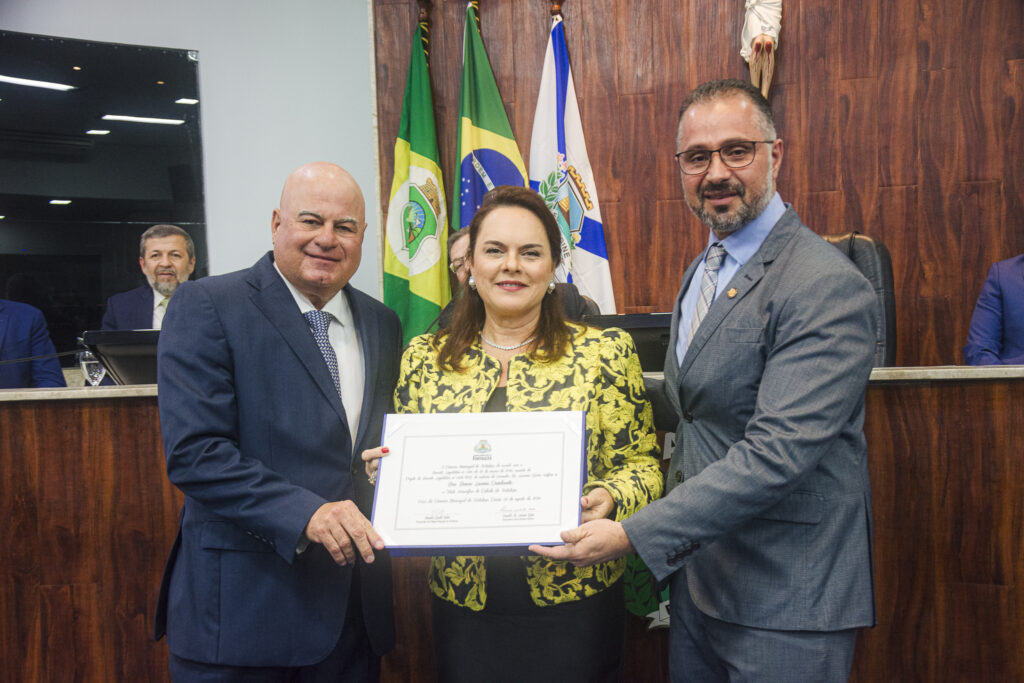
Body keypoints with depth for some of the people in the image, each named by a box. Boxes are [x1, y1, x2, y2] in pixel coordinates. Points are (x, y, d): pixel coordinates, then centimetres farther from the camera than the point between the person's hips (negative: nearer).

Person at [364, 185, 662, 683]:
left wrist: (608, 499, -21)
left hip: (573, 602, -2)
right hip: (462, 602, 2)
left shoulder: (604, 351, -4)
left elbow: (641, 463, -1)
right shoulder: (424, 358, 4)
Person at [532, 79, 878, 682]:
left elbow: (776, 452, -27)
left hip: (786, 597, -7)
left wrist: (633, 535, -27)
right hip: (697, 573, 8)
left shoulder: (829, 287, -20)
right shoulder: (702, 272, 9)